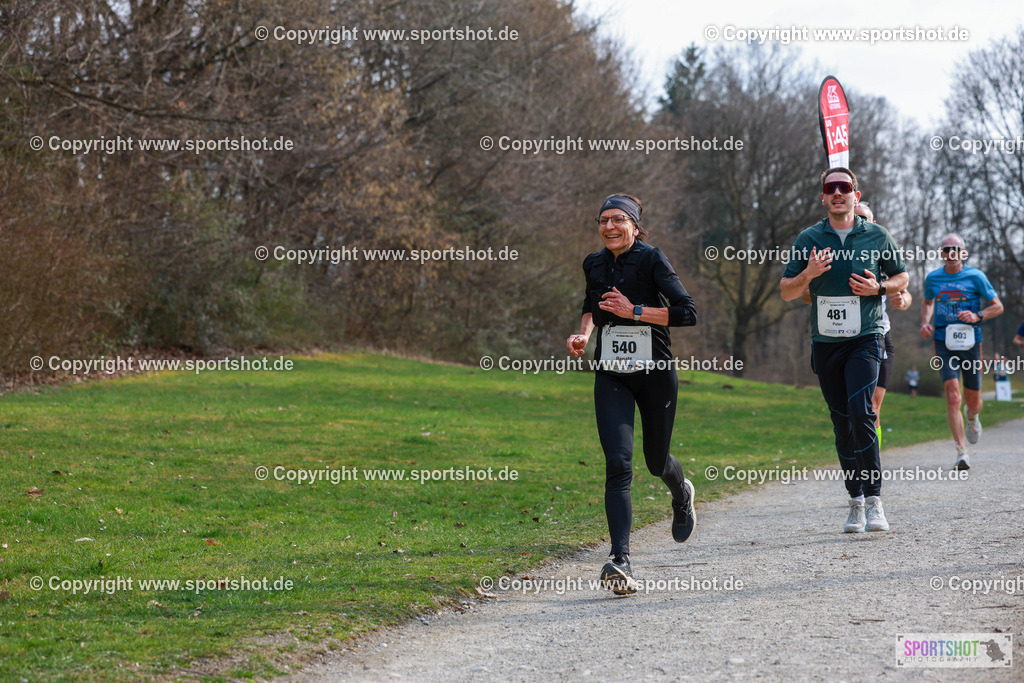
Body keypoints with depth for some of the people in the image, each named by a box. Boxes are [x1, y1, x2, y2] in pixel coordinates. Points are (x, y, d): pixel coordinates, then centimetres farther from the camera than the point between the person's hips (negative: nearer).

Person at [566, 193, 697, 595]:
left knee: (656, 462, 13)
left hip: (656, 373, -3)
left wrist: (634, 311, -21)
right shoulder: (594, 265, 6)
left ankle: (682, 495, 52)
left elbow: (687, 313, -17)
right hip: (611, 377, 3)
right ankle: (620, 561, -22)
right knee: (618, 463, -16)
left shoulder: (651, 259, -11)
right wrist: (584, 334, 9)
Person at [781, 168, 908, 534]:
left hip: (864, 338, -2)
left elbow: (902, 277, 15)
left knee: (861, 412, -20)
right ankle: (856, 502, 16)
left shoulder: (876, 236, 4)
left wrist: (878, 288, -6)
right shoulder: (808, 239, 6)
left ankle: (874, 500, -16)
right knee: (842, 422, 6)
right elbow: (786, 291, 9)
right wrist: (808, 275, -12)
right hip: (825, 342, 2)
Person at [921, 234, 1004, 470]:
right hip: (944, 342, 0)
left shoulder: (975, 276, -1)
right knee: (953, 397, -16)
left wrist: (977, 316, -14)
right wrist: (925, 323, 6)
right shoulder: (932, 278, 6)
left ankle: (972, 417, 49)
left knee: (973, 401, 9)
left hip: (970, 342, 0)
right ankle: (962, 453, -15)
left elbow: (997, 306, 4)